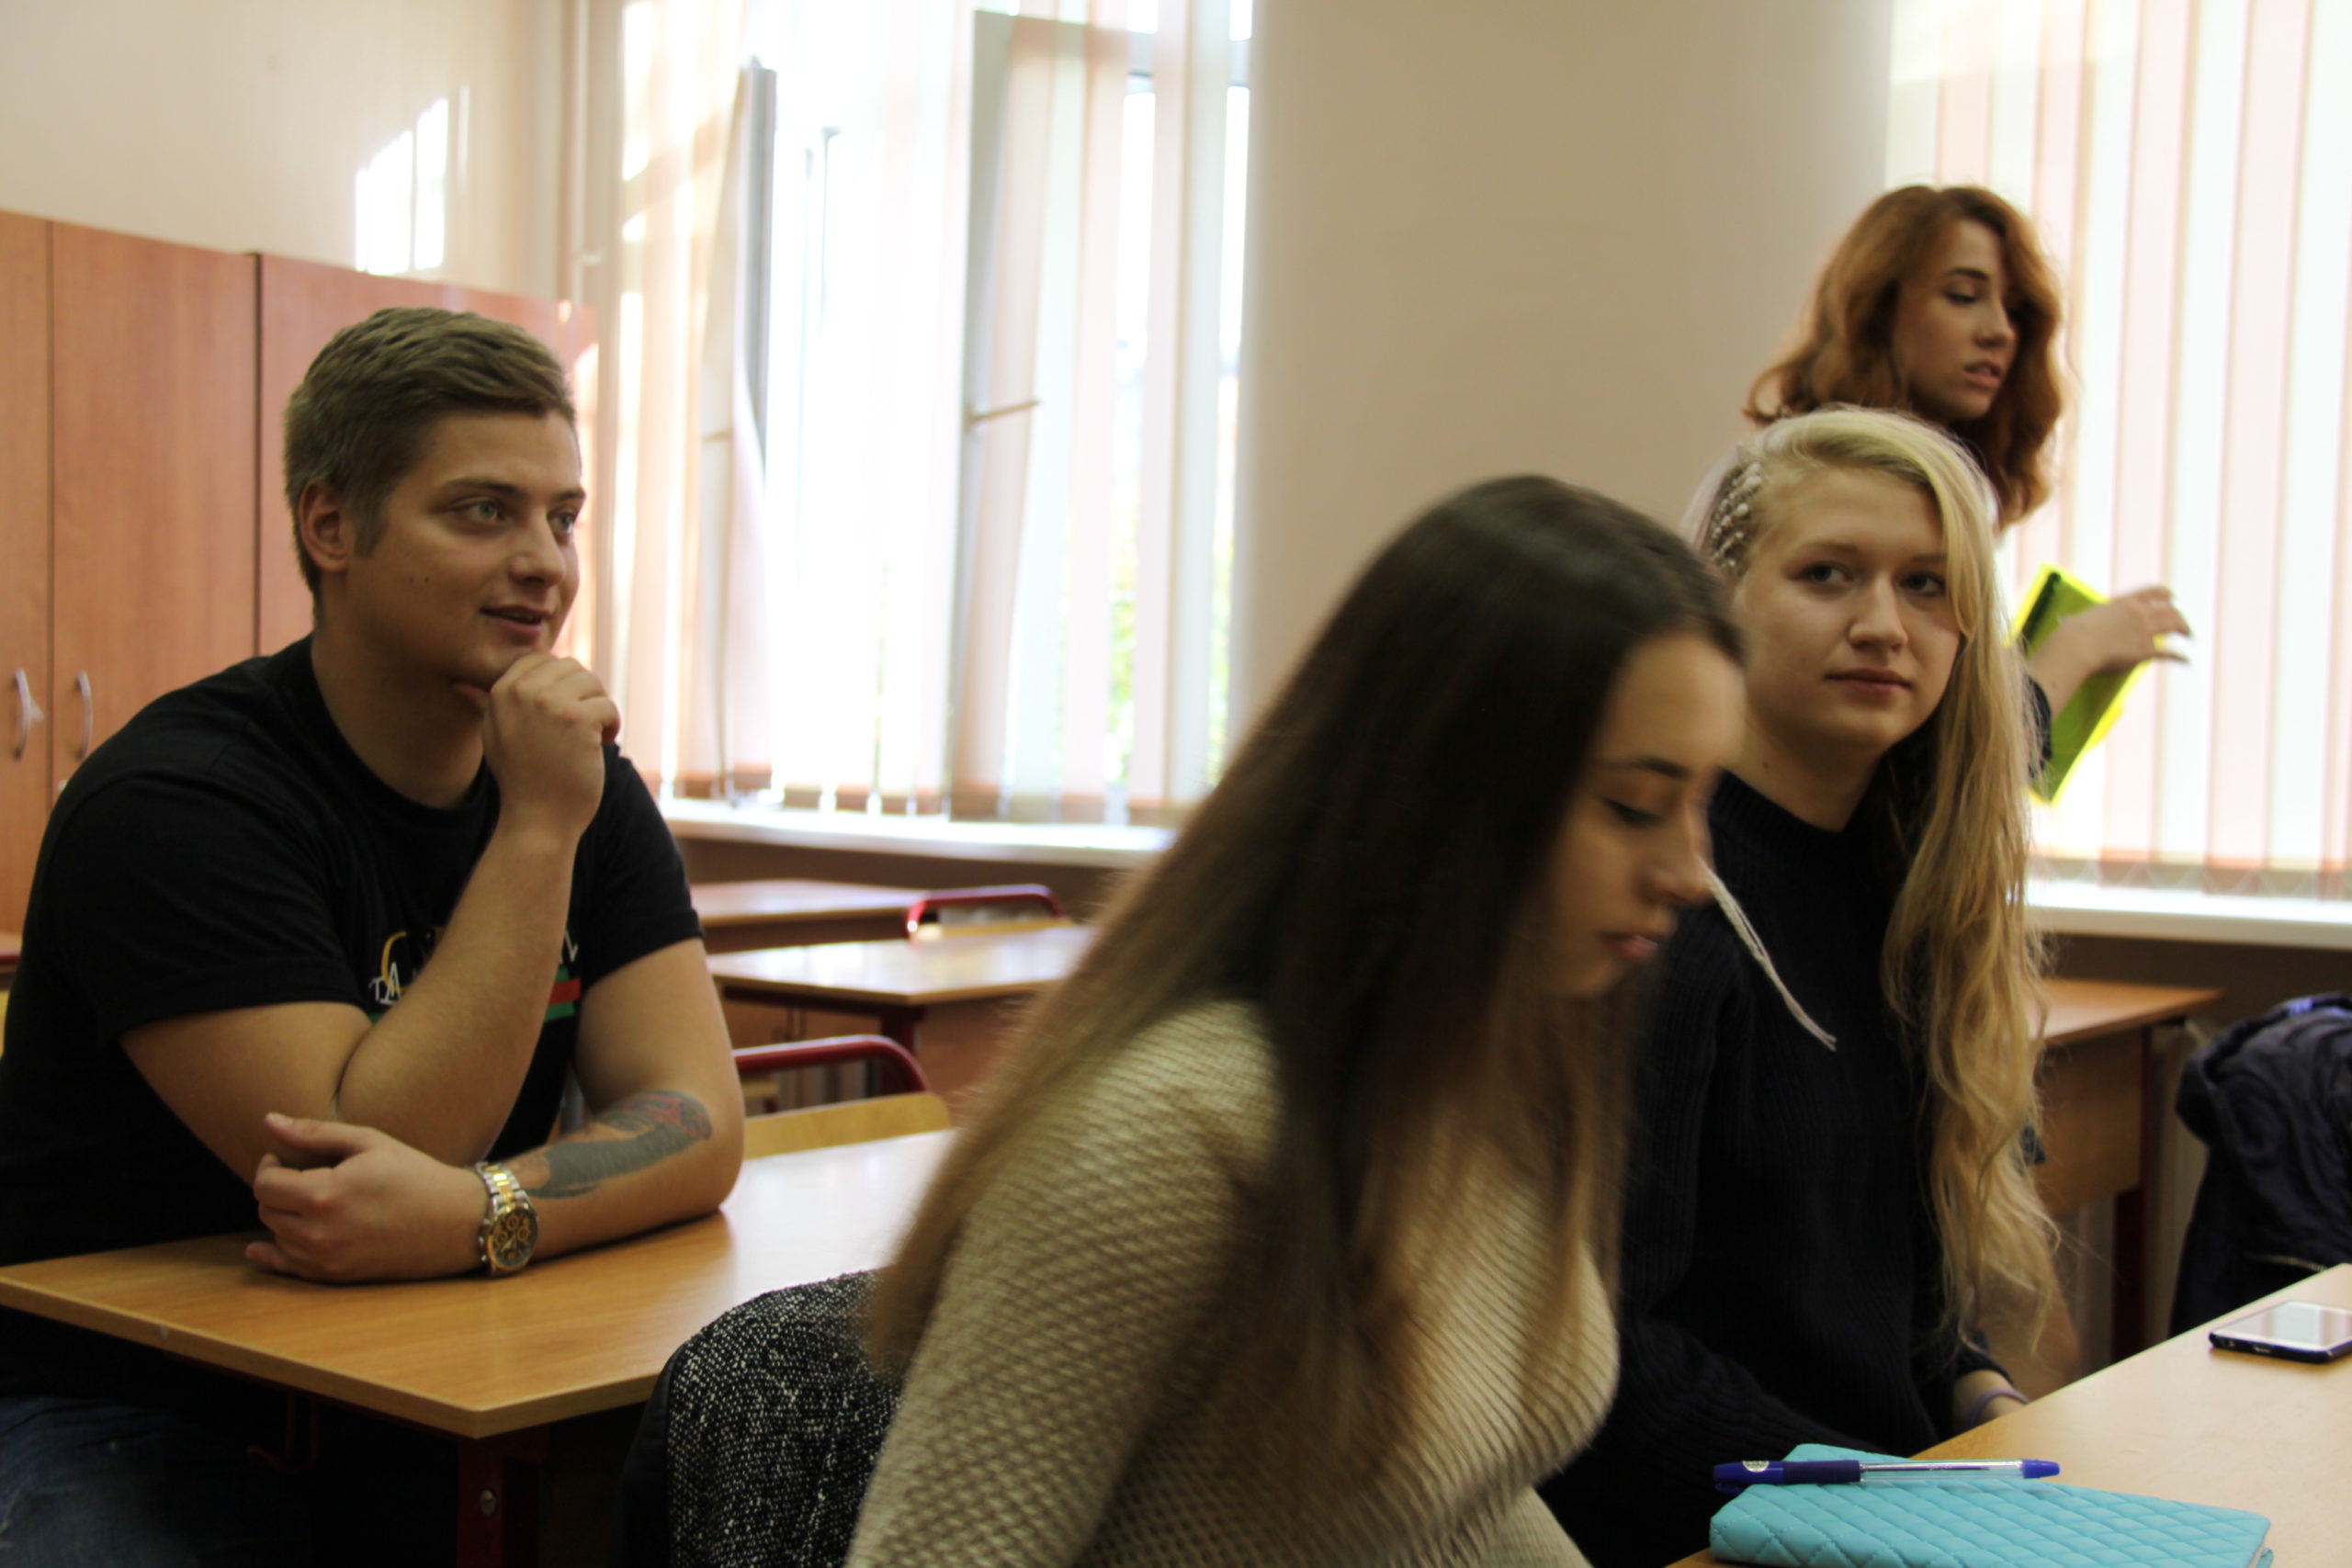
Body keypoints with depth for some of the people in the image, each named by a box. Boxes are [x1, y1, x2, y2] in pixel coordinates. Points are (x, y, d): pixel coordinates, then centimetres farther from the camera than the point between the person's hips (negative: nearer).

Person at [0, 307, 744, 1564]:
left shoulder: (590, 789, 3)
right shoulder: (170, 801, -17)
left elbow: (697, 1120, -8)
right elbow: (361, 1148, -23)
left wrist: (472, 1215, -28)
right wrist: (537, 832, -24)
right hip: (127, 1415, -4)